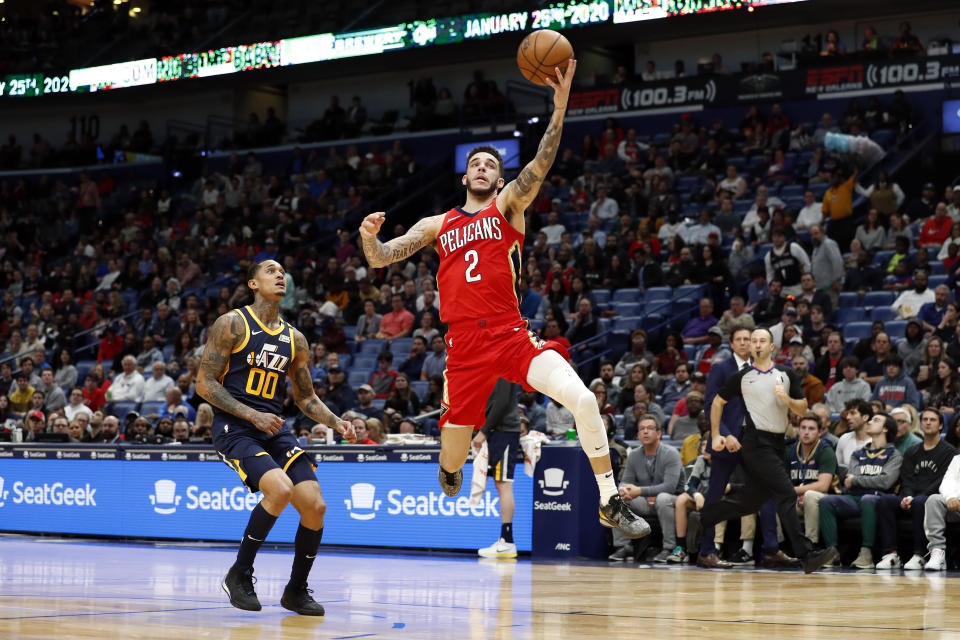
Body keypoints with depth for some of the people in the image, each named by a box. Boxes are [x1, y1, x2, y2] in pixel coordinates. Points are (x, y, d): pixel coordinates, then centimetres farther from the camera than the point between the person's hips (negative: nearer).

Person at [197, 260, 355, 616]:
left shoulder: (295, 340, 14)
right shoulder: (232, 325, -3)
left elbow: (306, 397, 21)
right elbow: (204, 383, -7)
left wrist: (336, 423, 2)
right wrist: (252, 415, -17)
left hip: (274, 429, 6)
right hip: (233, 427, -6)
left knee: (315, 506, -8)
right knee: (280, 489, -29)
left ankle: (296, 590, 13)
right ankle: (240, 574, -10)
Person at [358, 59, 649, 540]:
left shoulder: (509, 206, 10)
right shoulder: (437, 225, 18)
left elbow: (541, 164, -6)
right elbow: (381, 259, 14)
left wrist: (560, 106, -20)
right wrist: (369, 239, -10)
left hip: (511, 334, -2)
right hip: (464, 343, 2)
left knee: (582, 399, -24)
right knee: (451, 461, 4)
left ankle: (611, 503, -14)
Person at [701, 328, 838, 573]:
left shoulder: (786, 375, 10)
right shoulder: (742, 377, 2)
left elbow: (803, 409, 9)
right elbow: (718, 402, 14)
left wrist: (787, 399, -11)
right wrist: (715, 435, 9)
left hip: (777, 443, 5)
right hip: (757, 441, -5)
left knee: (751, 500, 11)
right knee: (787, 495, -16)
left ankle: (702, 518, 30)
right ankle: (806, 555, -21)